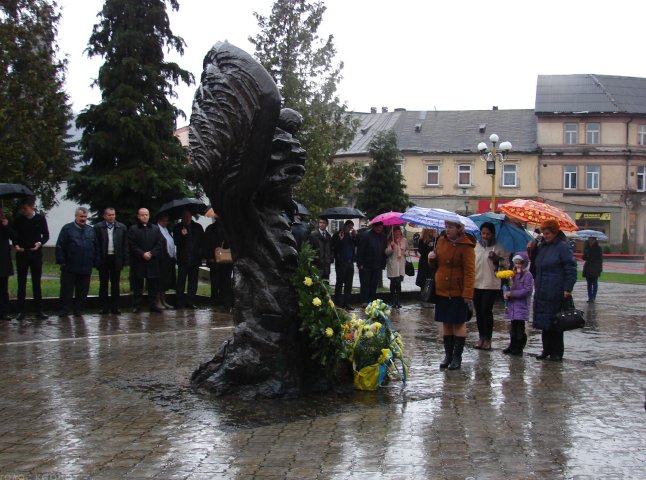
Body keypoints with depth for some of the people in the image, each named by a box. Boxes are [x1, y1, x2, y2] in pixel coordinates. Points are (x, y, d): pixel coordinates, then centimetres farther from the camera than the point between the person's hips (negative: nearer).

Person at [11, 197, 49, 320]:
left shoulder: (40, 218, -2)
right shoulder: (18, 219, -1)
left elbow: (46, 235, 5)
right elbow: (14, 235, 7)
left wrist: (40, 243, -14)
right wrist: (16, 245, -11)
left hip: (36, 253, 0)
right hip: (21, 254, 0)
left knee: (36, 283, 6)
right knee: (21, 283, 3)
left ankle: (39, 310, 11)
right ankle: (20, 311, 7)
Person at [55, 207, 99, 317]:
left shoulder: (91, 230, 12)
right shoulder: (67, 228, 0)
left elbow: (96, 248, 14)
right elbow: (60, 246, -4)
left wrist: (95, 262, 8)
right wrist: (61, 261, -10)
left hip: (86, 267, 4)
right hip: (69, 267, -3)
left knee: (82, 291, 7)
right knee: (66, 290, 1)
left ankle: (77, 309, 17)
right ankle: (65, 310, 8)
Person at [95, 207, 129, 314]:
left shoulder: (122, 228, 5)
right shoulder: (98, 227, 0)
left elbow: (125, 245, 5)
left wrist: (124, 260, 0)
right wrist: (97, 259, -7)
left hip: (116, 259, 1)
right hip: (103, 259, -1)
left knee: (115, 284, 6)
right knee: (103, 284, 6)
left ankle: (115, 307, 11)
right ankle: (104, 307, 11)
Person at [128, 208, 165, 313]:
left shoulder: (155, 229, 12)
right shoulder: (133, 229, 3)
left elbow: (160, 243, 3)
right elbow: (132, 245, -5)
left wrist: (152, 253, -9)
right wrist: (142, 254, -14)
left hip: (153, 261, 2)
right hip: (138, 262, -2)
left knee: (153, 285, 5)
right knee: (138, 286, 2)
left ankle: (153, 304, 12)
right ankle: (136, 306, 6)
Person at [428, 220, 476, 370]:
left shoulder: (466, 246, -13)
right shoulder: (441, 240, 7)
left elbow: (469, 271, -16)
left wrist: (467, 293, -22)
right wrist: (432, 258, -3)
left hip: (457, 292, -6)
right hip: (441, 290, 7)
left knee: (458, 323, 3)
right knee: (446, 323, 12)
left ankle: (457, 356, 12)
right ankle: (448, 355, 22)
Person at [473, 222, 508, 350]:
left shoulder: (498, 248, -1)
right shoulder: (475, 246, 6)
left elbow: (505, 264, 1)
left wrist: (496, 259, -17)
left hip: (491, 285, -4)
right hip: (476, 283, 4)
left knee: (487, 311, -5)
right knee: (478, 311, 8)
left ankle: (488, 339, 6)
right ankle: (481, 338, 19)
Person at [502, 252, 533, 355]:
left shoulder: (527, 275, -8)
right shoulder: (513, 274, 13)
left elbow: (527, 290, -16)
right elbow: (506, 286, 18)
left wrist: (511, 293, -16)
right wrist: (505, 293, -5)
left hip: (521, 306, -7)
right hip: (511, 305, 7)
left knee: (520, 328, -4)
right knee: (513, 327, 13)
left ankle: (519, 348, 2)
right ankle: (513, 346, 21)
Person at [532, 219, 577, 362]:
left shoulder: (563, 247, -10)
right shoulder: (542, 246, 13)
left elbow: (571, 269, -13)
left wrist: (568, 288, -16)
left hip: (556, 293, -7)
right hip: (542, 293, 7)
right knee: (544, 323, 11)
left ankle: (557, 352, 9)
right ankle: (547, 350, 20)